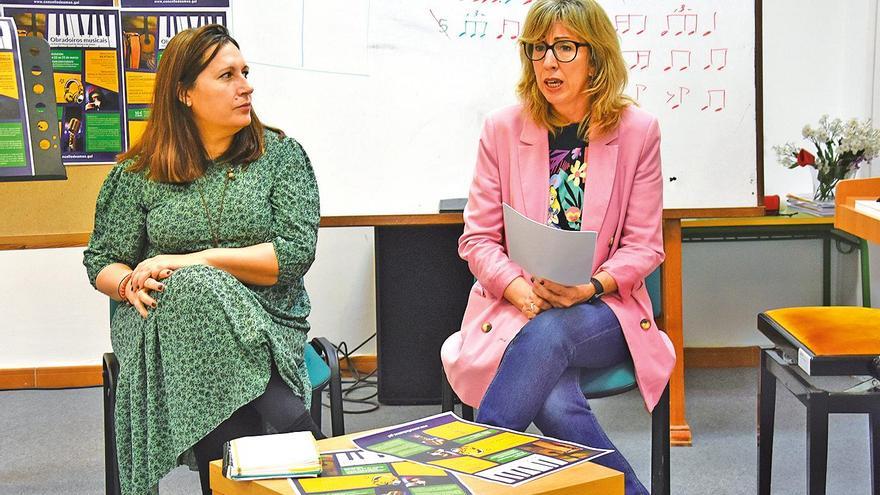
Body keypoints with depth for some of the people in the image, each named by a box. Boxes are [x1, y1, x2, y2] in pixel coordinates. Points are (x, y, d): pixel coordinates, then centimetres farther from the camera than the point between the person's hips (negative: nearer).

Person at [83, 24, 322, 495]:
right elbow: (101, 263, 13)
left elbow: (296, 252, -5)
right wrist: (131, 283, -12)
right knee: (193, 290, -36)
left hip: (265, 320, -1)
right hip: (165, 318, 1)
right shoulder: (138, 173, 9)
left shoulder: (281, 155, 6)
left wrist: (195, 261, -13)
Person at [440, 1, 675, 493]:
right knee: (556, 406, -32)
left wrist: (591, 287, -18)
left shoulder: (637, 129, 0)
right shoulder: (503, 128, 2)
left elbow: (644, 245, 1)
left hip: (603, 312, 0)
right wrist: (523, 292, -17)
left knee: (548, 333, -36)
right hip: (516, 308, 0)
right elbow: (478, 238, 2)